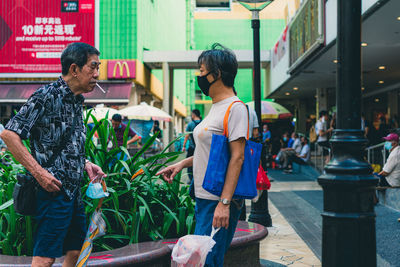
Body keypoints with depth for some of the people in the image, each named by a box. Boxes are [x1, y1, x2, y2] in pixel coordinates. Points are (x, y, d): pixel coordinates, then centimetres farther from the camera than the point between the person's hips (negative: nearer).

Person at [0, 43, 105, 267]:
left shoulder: (77, 102, 14)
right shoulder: (47, 96, -12)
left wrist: (85, 164, 8)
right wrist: (39, 172, -21)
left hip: (74, 190, 9)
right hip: (53, 189, -9)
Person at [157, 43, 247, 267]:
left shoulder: (235, 108, -13)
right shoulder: (216, 108, 16)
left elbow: (237, 157, -19)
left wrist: (224, 203, -23)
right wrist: (183, 164, 14)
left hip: (219, 201, -10)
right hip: (204, 198, 10)